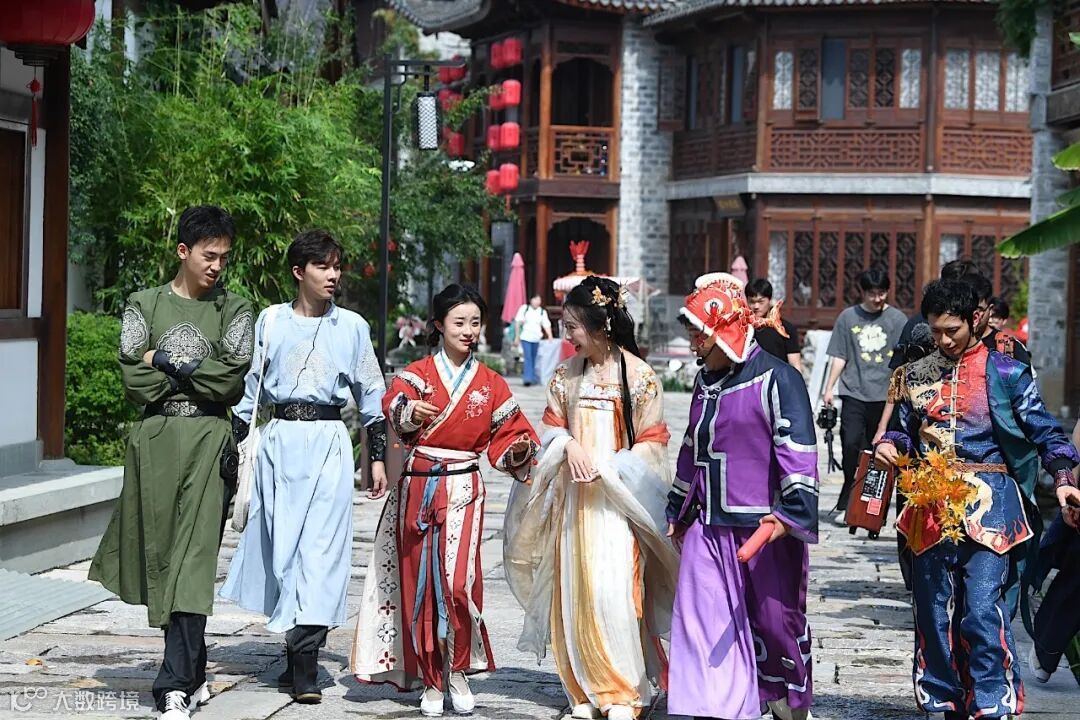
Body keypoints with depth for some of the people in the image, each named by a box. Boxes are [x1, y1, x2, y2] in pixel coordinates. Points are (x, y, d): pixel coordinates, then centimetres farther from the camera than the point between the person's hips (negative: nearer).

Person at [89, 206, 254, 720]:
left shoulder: (234, 310, 8)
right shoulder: (144, 305, 9)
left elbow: (233, 383, -5)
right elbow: (135, 380, -1)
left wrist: (165, 362, -4)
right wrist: (198, 374, -4)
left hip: (208, 443, -2)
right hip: (155, 440, 2)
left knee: (193, 560, -12)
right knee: (159, 555, 6)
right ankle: (192, 673, 20)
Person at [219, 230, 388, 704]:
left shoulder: (352, 327, 7)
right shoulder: (270, 321, 7)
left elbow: (371, 395, 12)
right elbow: (249, 387, 11)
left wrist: (377, 457, 10)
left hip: (329, 441, -1)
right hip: (280, 441, 1)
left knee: (320, 548, -8)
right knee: (281, 546, 1)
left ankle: (305, 667, -11)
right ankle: (299, 653, 12)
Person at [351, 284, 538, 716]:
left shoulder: (491, 384, 10)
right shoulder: (418, 373, 3)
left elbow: (505, 440, 11)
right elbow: (392, 403, -18)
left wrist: (519, 449, -12)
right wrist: (410, 411, -41)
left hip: (463, 489, 0)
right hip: (418, 486, 0)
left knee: (458, 581, -15)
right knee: (419, 583, 3)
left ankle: (459, 673, 3)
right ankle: (430, 681, 14)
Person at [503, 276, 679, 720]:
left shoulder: (639, 376, -7)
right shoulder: (567, 374, 7)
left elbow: (651, 443, -4)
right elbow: (552, 425, 15)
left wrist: (607, 467, -15)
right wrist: (569, 445, -7)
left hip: (616, 498, -5)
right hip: (572, 498, 5)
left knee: (613, 593, -10)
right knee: (572, 592, 5)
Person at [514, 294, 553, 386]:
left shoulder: (542, 312, 5)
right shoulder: (524, 309, 2)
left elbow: (546, 326, 0)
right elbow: (518, 323, 4)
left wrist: (550, 336, -14)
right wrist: (517, 337, 1)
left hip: (536, 339, 2)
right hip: (526, 337, -2)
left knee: (533, 359, 10)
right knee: (528, 358, -11)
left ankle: (534, 378, 20)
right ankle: (528, 378, -15)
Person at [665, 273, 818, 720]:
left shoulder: (776, 378, -10)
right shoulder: (706, 381, 15)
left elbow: (798, 451, -16)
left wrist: (791, 513, -24)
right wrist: (678, 511, 29)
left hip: (764, 529, -6)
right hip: (709, 528, 7)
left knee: (775, 619, 7)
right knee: (703, 624, -2)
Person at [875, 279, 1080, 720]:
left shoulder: (1005, 373, 1)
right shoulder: (917, 375, 13)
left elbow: (1043, 431, 0)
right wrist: (889, 446, 0)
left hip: (988, 505, -4)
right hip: (931, 506, 4)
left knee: (983, 611, -14)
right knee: (935, 613, 7)